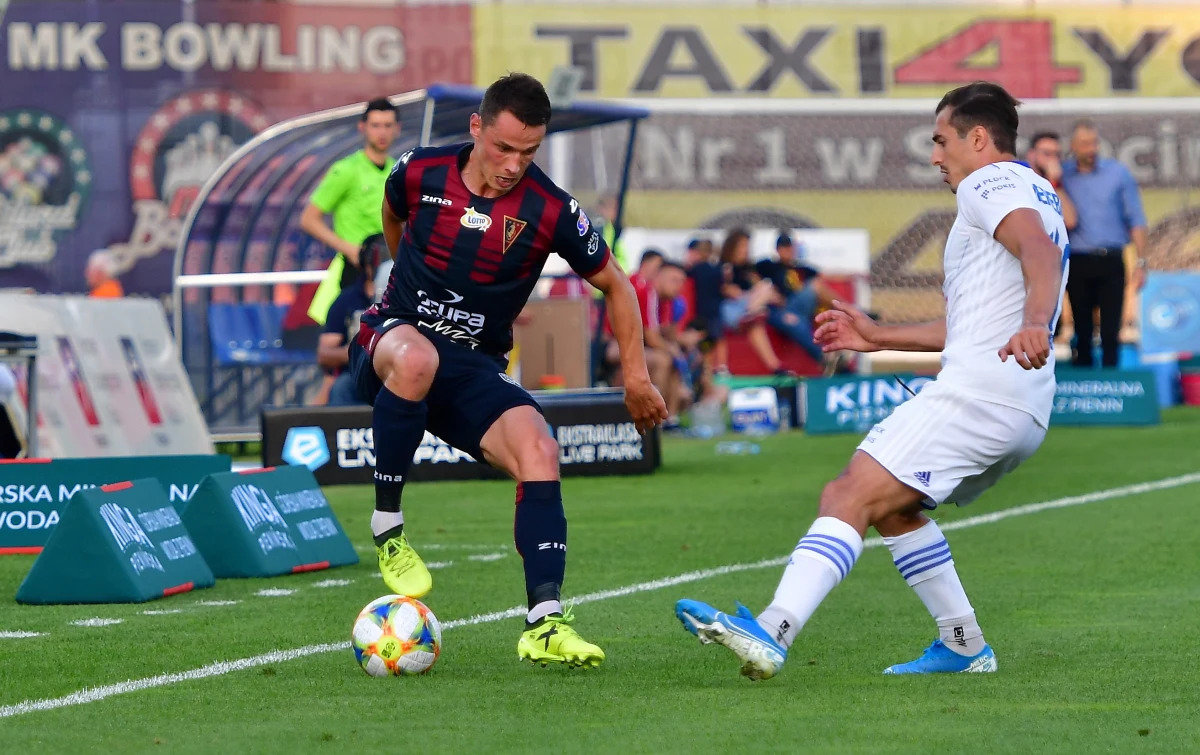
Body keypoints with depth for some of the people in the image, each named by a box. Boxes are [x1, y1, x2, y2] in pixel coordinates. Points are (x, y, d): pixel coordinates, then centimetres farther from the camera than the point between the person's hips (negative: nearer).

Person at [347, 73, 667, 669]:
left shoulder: (551, 212, -9)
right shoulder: (420, 173, -7)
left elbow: (615, 286, 6)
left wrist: (636, 376, 3)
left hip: (473, 372, 1)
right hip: (389, 341, -1)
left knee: (538, 449, -27)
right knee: (416, 356, -40)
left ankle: (544, 624, -28)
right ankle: (387, 527, -23)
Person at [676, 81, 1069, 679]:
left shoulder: (990, 184, 0)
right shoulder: (1036, 197, 31)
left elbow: (1040, 249, -23)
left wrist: (1034, 323, -42)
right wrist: (879, 336, 37)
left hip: (977, 390, -10)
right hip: (1025, 413, 10)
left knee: (849, 497, -19)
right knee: (891, 508, 24)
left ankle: (771, 634, -35)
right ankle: (964, 646, 20)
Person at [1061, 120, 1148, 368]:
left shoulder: (1118, 173, 4)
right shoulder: (1061, 176, 5)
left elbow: (1136, 220, 5)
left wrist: (1141, 262, -1)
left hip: (1110, 263, -1)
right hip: (1078, 262, 1)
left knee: (1110, 331, -5)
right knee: (1082, 331, 5)